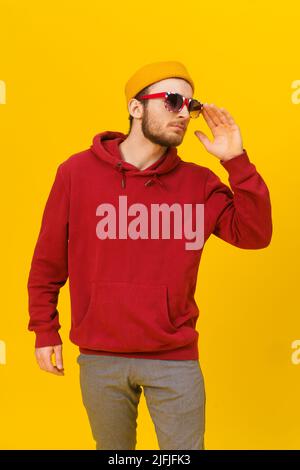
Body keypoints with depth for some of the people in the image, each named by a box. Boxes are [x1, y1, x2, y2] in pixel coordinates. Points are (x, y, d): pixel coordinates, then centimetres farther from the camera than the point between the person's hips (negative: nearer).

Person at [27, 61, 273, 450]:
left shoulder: (198, 182, -1)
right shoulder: (78, 172, -3)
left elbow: (254, 235, -10)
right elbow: (48, 261, 2)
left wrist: (237, 161, -15)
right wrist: (45, 331, 3)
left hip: (175, 359, 0)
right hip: (100, 358, 0)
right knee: (113, 448, 17)